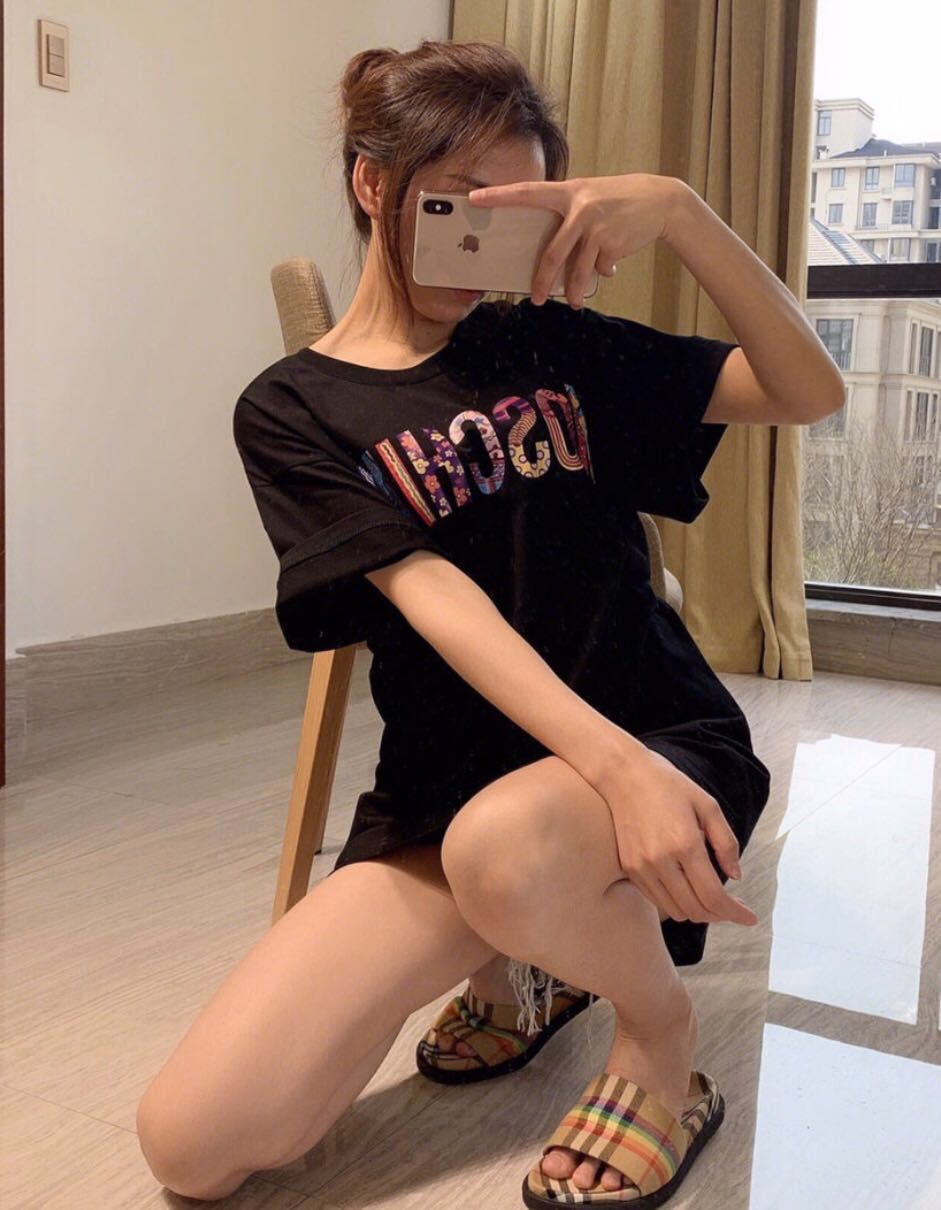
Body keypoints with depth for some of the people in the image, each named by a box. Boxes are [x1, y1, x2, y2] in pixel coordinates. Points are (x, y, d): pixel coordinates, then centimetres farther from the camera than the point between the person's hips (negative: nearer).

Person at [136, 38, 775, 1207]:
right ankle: (520, 966, 12)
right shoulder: (290, 411, 2)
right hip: (439, 796, 1)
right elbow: (430, 598, -14)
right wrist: (615, 763, -28)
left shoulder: (554, 347, 7)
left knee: (501, 843, -39)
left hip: (667, 742, 0)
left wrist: (680, 211, -12)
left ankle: (663, 1038, -3)